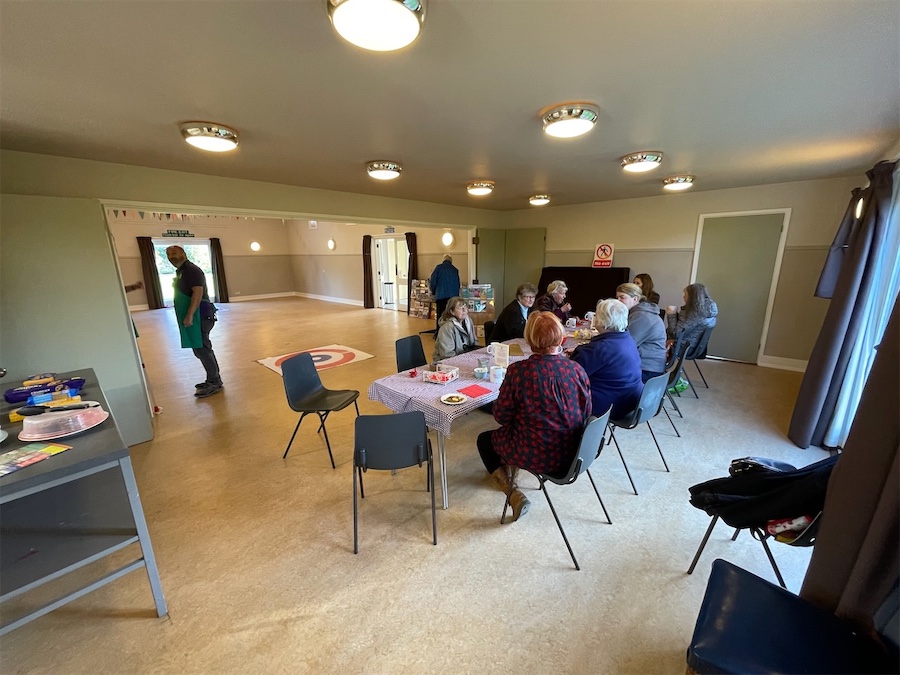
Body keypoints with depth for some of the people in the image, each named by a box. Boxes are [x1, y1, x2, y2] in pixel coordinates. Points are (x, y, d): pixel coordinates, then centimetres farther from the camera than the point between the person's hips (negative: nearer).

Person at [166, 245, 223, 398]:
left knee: (201, 349, -8)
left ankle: (214, 383, -1)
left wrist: (189, 315, -26)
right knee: (203, 349, 13)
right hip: (192, 315, 10)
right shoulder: (181, 271, 19)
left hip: (198, 315, -10)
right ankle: (213, 379, 21)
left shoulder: (191, 270, -12)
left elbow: (198, 292, -23)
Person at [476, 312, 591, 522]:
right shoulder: (577, 370, -11)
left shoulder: (519, 370, -22)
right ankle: (511, 476, 42)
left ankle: (513, 494, 10)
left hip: (535, 455, -5)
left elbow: (501, 416, -11)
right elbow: (585, 416, 1)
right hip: (570, 455, 5)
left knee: (484, 439, 22)